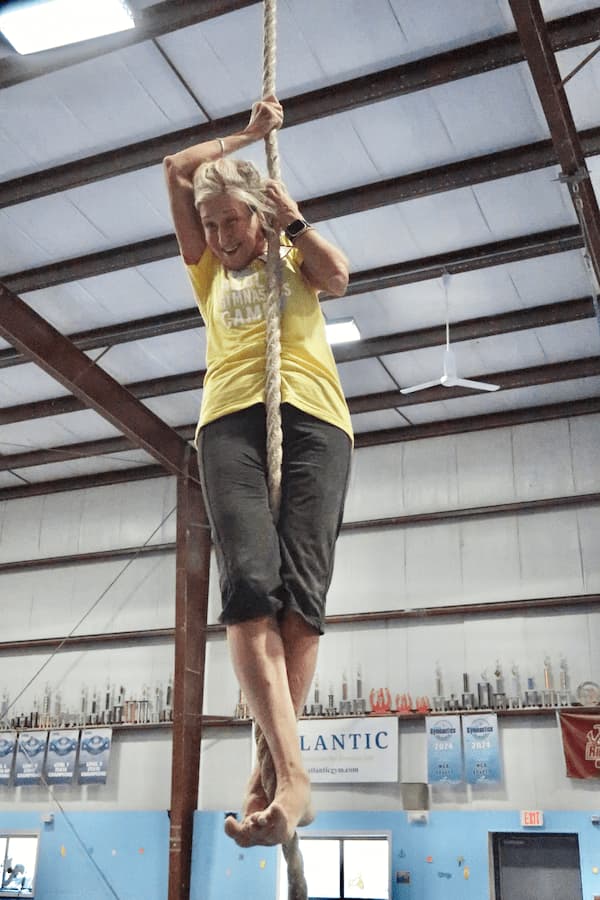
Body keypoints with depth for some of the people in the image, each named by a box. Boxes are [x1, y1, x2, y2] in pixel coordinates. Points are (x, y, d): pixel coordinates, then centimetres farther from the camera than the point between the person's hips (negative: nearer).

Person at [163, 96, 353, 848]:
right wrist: (250, 133, 35)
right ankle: (292, 773, -32)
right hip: (230, 420, 1)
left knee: (300, 592, -17)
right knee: (248, 585, -23)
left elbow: (337, 275, 5)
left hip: (312, 418, 0)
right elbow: (177, 168, 30)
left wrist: (292, 218, 16)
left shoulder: (295, 261, 28)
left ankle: (272, 765, -16)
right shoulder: (208, 269, 31)